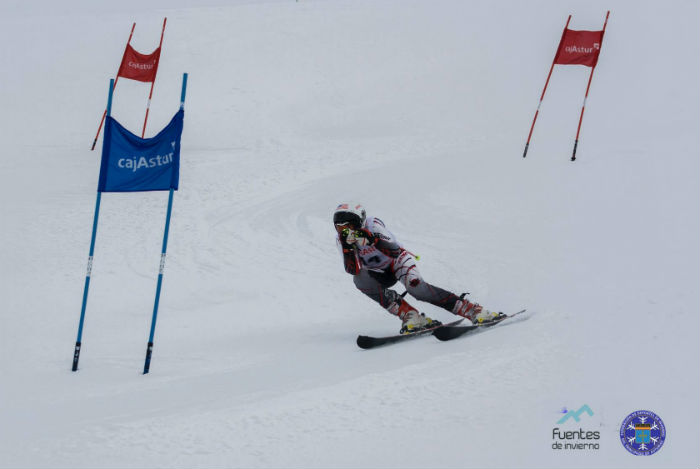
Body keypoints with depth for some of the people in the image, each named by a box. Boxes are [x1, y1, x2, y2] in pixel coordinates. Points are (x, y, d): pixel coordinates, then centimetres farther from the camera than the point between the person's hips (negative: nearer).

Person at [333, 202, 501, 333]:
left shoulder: (372, 224, -25)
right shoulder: (341, 239, -13)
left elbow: (395, 251, -33)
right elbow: (352, 270, -22)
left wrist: (372, 239, -48)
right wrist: (347, 248, -37)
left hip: (398, 261, -4)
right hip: (380, 275, 4)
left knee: (417, 289, -32)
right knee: (359, 278, -29)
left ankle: (473, 310, -25)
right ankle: (410, 316, -29)